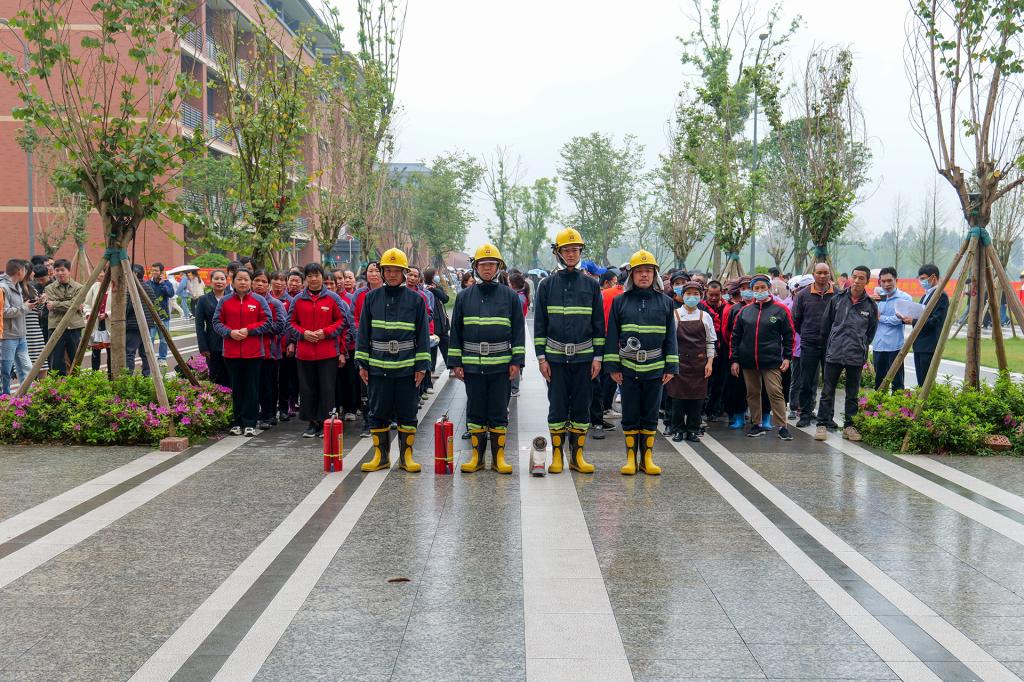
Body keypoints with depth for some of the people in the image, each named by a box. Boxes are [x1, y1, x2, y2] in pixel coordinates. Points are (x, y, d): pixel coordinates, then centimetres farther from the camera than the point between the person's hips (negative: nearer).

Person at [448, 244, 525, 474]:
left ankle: (498, 457, 12)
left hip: (501, 365, -1)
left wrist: (517, 361, -3)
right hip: (472, 364, 1)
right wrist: (455, 362, 4)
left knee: (499, 411, 4)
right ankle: (477, 456, 15)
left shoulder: (510, 296, 5)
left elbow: (518, 331, 4)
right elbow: (455, 332, 10)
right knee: (475, 410, 6)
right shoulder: (464, 297, 8)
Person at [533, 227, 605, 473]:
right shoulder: (547, 285, 4)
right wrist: (541, 357, -3)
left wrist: (598, 356, 1)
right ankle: (557, 455, 13)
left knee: (581, 406, 5)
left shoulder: (591, 285, 6)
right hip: (556, 358, -1)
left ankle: (577, 455, 14)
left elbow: (599, 323, 7)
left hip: (584, 357, 1)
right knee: (557, 407, 3)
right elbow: (539, 323, 4)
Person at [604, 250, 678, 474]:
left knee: (650, 416, 8)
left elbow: (670, 337, 8)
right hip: (628, 368, -1)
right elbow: (612, 336, 3)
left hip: (655, 368, 1)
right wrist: (612, 366, -3)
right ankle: (631, 458, 14)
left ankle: (647, 458, 16)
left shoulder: (665, 303, 6)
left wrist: (671, 367, 3)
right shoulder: (620, 301, 2)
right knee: (630, 415, 5)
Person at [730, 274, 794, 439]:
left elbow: (788, 335, 2)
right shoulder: (744, 311, 8)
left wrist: (787, 357, -5)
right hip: (748, 362, 4)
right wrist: (735, 360, 4)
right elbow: (735, 337, 9)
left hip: (771, 361, -4)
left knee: (775, 393, -8)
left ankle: (782, 427, -3)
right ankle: (757, 425, 21)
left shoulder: (780, 310, 0)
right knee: (752, 393, 10)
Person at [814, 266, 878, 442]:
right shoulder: (837, 300, 1)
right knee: (827, 392, 2)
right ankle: (822, 424, 8)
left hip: (856, 356, 1)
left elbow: (871, 333, 13)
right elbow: (826, 325, 9)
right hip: (834, 354, -1)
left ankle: (849, 426, 17)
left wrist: (861, 347, 12)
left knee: (852, 394, 9)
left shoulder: (871, 306, 2)